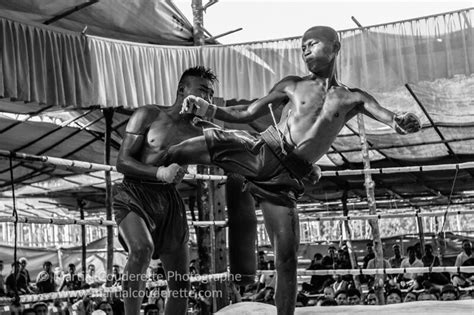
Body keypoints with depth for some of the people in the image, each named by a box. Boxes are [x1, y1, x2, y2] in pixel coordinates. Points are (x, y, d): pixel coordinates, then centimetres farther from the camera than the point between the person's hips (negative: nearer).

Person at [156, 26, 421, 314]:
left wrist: (403, 123, -27)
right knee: (174, 154, -10)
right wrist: (207, 110, 0)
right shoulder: (292, 85, 14)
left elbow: (393, 118, -1)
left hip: (286, 178, 0)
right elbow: (247, 114, 16)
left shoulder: (354, 98, 13)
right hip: (258, 150, 1)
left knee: (287, 256, -5)